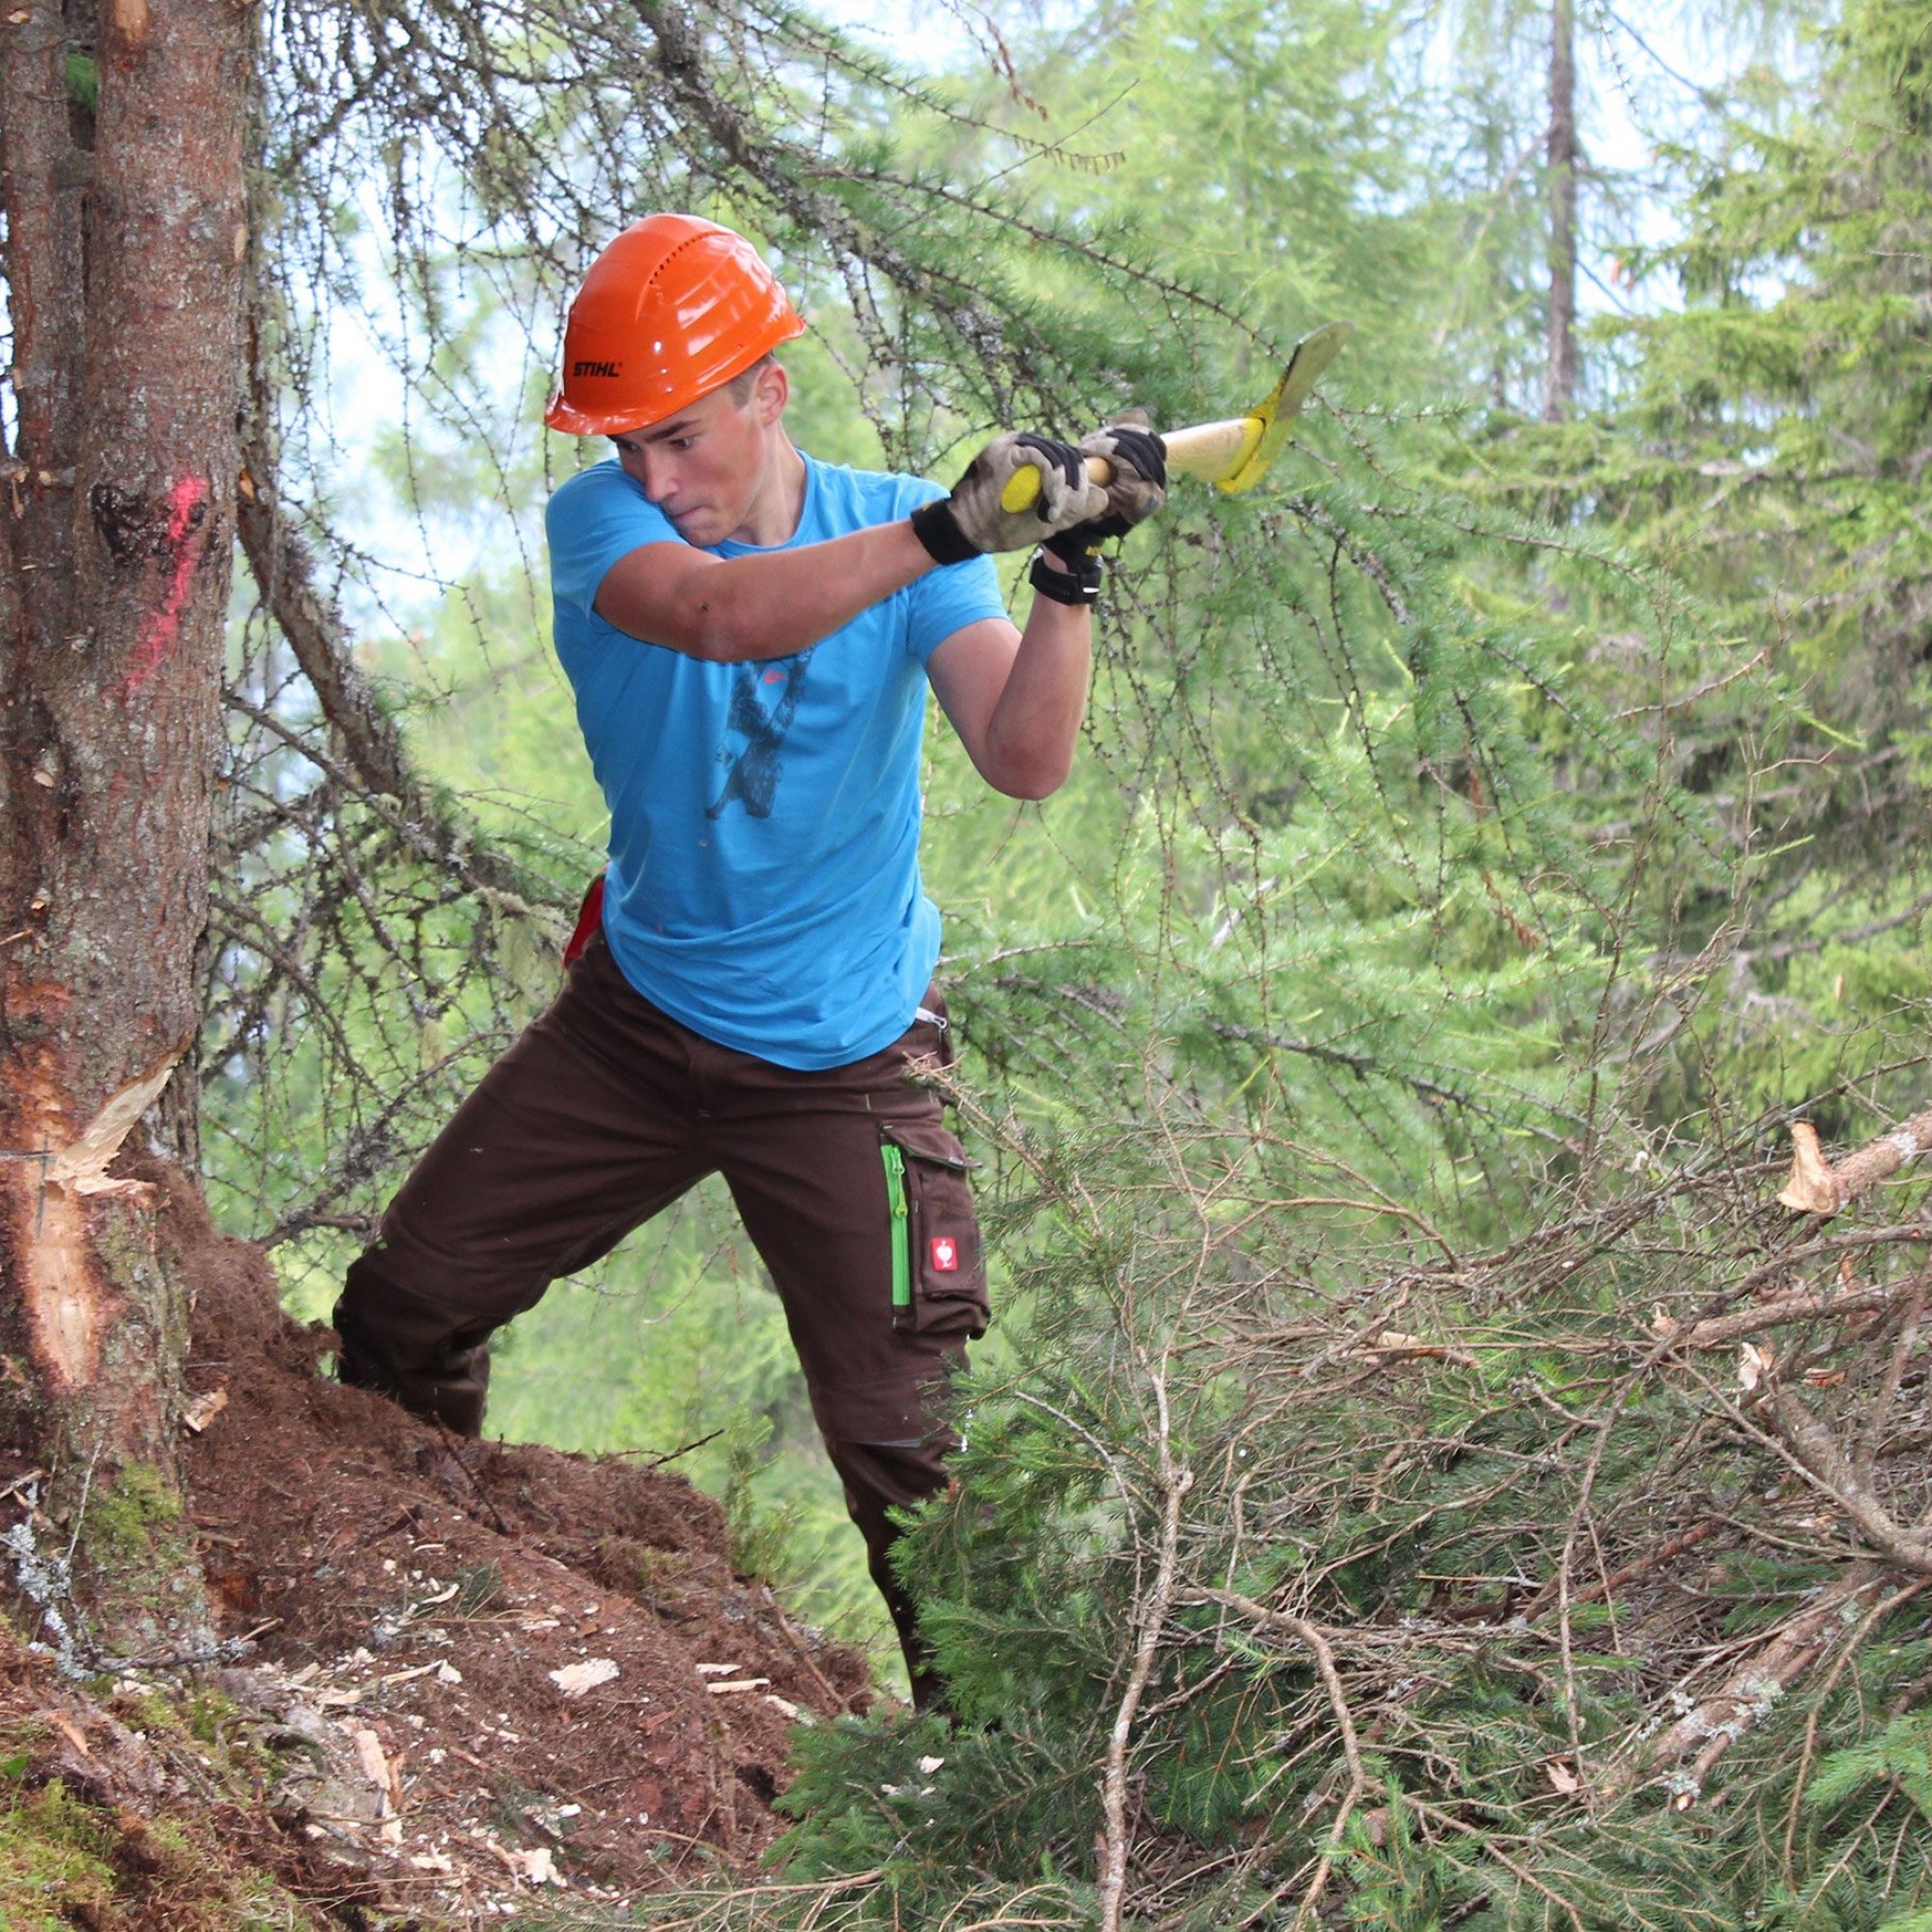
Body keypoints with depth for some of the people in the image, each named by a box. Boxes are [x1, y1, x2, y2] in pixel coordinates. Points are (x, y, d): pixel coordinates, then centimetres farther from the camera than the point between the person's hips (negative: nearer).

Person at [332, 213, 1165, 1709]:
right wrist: (944, 535, -51)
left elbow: (1023, 760, -23)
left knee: (903, 1443, -8)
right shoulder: (601, 522, -13)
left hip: (842, 1061, -2)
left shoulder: (894, 525, -11)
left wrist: (1067, 574, -40)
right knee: (403, 1309, 6)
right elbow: (716, 616, -37)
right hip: (636, 1022, 2)